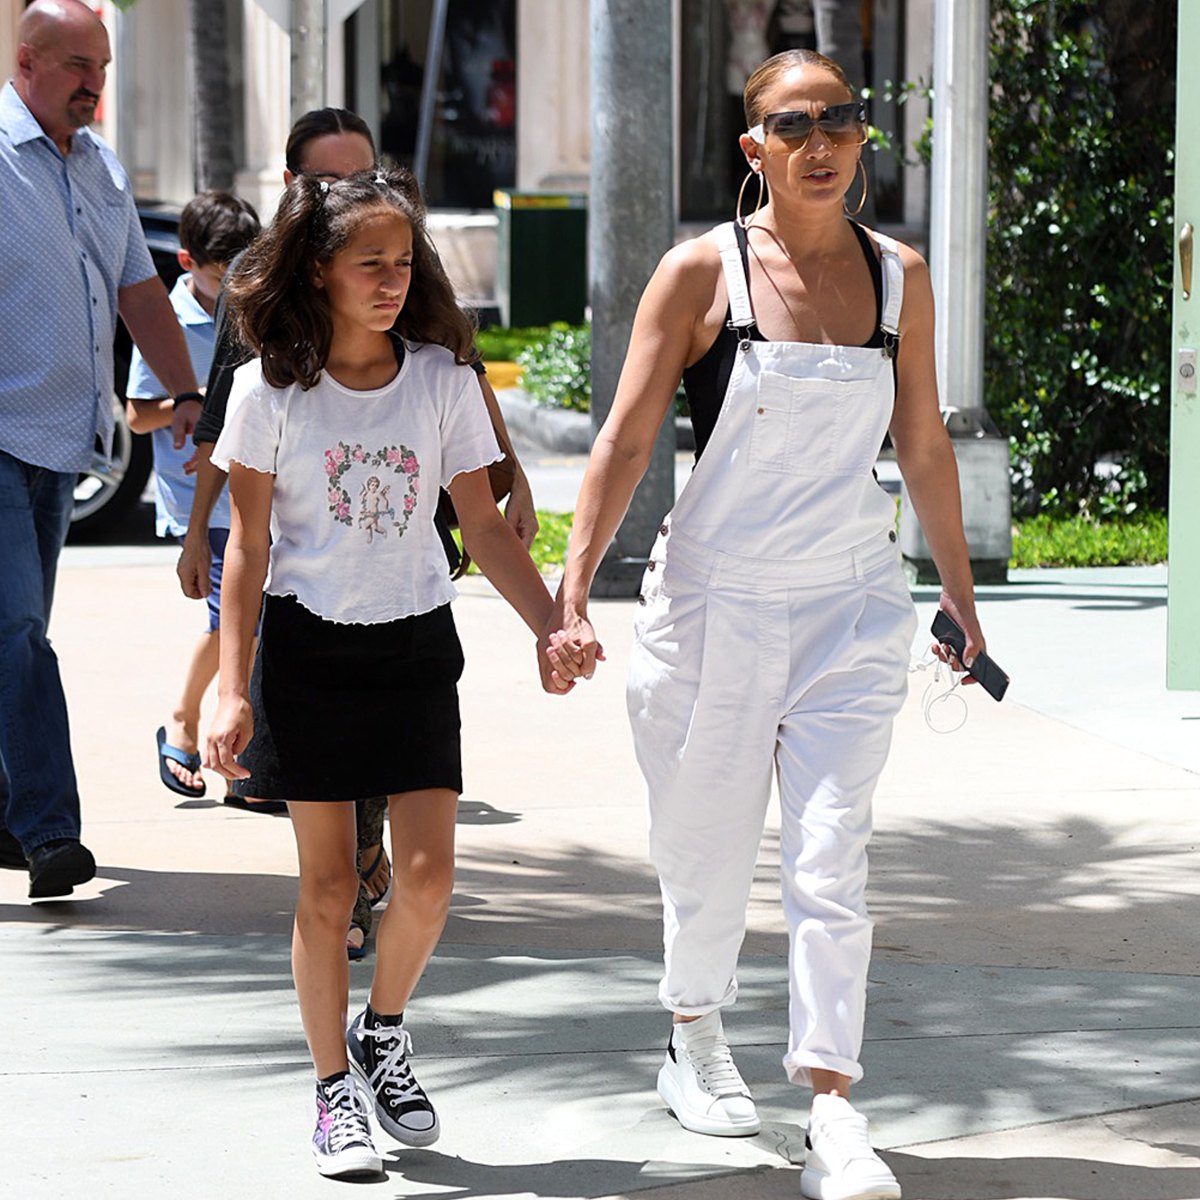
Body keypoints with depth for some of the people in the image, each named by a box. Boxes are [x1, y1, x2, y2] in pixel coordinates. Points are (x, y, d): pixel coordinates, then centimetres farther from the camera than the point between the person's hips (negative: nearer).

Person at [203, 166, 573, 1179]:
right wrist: (234, 688, -7)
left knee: (426, 876, -7)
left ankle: (384, 1031, 20)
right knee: (328, 886, 1)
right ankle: (335, 1088, 14)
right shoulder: (273, 388, -5)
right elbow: (249, 548, -2)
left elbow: (485, 527, 4)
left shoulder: (442, 378, 0)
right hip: (309, 644, -2)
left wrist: (552, 627, -7)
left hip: (416, 643, 2)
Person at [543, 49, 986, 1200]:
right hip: (715, 599, -1)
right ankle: (695, 1041, 36)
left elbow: (922, 445, 14)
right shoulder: (703, 272, -5)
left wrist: (960, 596, 18)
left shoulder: (898, 275, 4)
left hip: (852, 604, 1)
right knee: (706, 848, 11)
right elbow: (626, 437, -6)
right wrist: (571, 590, -15)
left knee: (832, 862, -8)